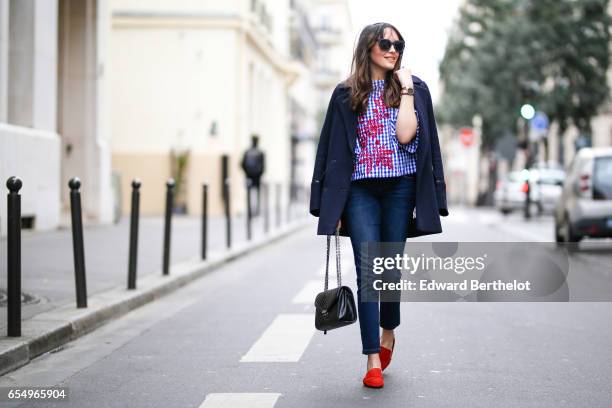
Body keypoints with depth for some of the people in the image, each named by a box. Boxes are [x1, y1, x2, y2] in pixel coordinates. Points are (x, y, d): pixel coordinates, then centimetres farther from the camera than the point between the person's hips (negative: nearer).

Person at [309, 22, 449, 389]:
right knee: (367, 273, -7)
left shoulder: (415, 87, 6)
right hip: (360, 190, 0)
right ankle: (373, 361, -5)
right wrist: (332, 207, 3)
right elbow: (334, 151, 7)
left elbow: (406, 135, -10)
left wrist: (406, 90, -9)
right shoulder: (346, 94, 6)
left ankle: (388, 332, 35)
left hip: (400, 187, 0)